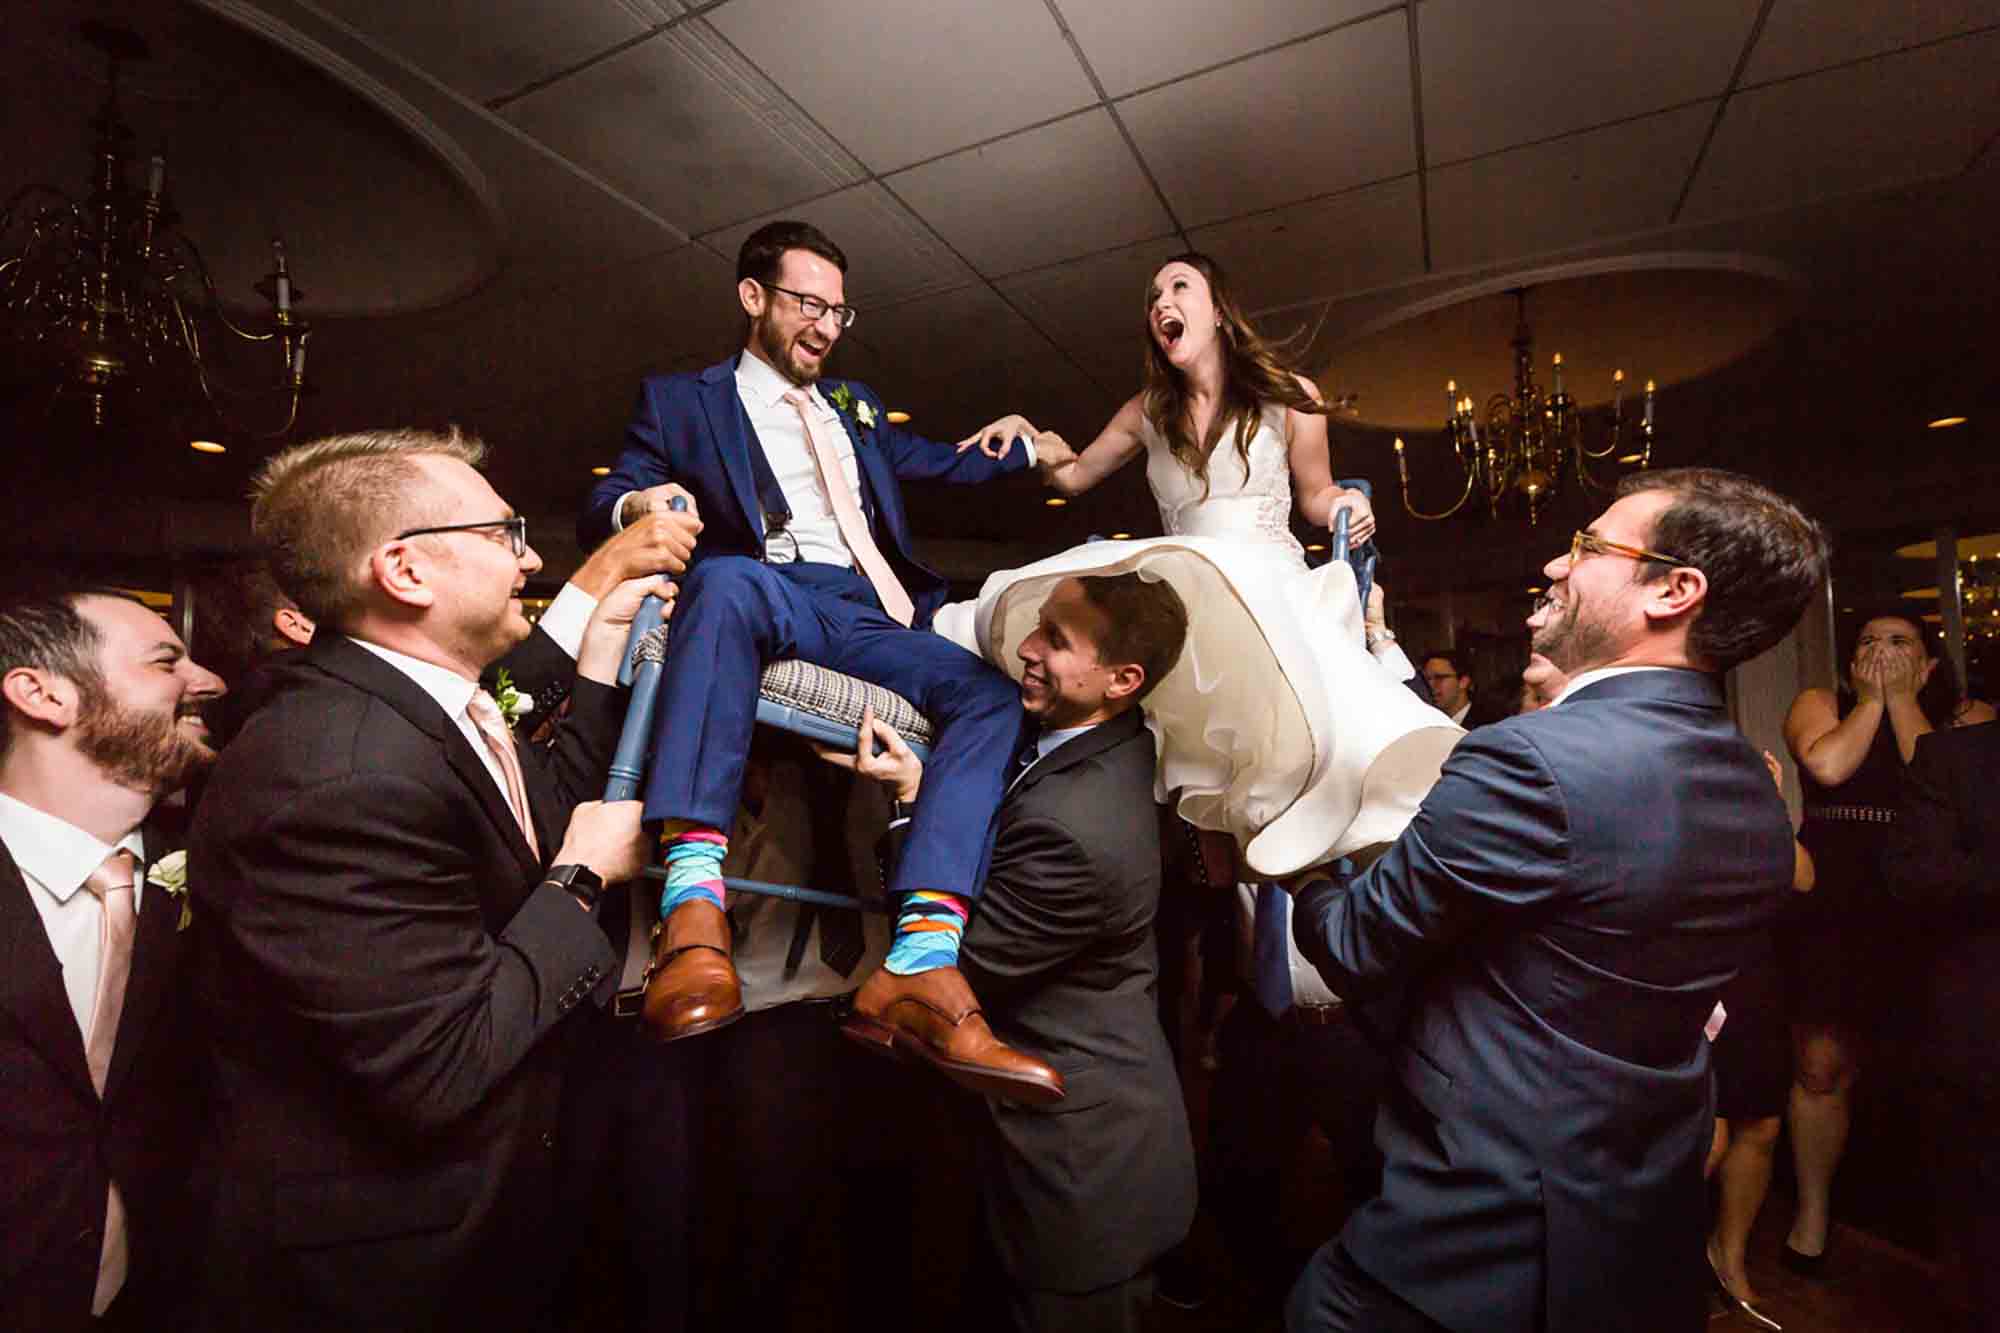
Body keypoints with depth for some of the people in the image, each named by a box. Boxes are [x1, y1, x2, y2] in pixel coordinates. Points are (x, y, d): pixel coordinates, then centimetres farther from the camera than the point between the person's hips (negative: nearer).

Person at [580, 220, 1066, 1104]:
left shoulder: (853, 404, 34)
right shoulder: (680, 401, 19)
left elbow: (938, 462, 42)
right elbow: (597, 511, 10)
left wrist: (1027, 448, 33)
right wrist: (637, 506, -12)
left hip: (870, 616, 4)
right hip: (768, 597, -3)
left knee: (991, 693, -26)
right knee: (726, 575, -40)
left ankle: (918, 967, -40)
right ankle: (693, 902, -48)